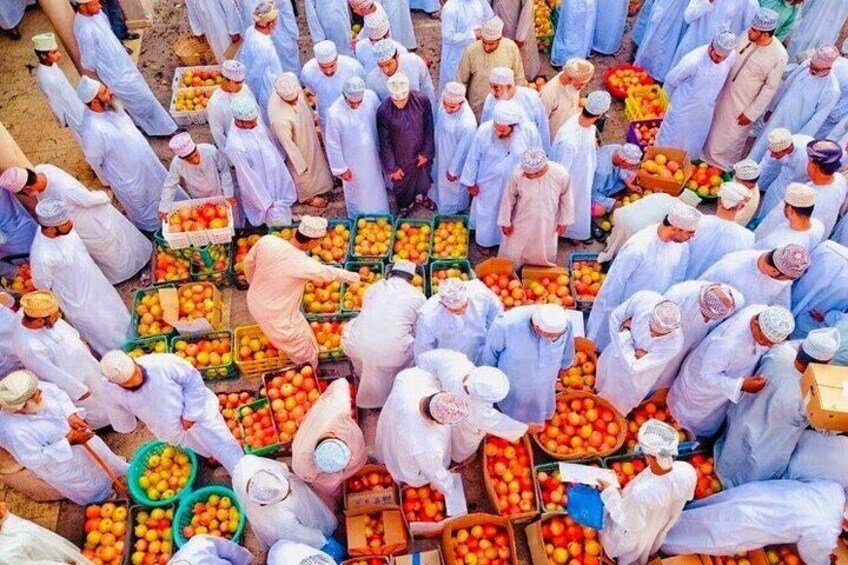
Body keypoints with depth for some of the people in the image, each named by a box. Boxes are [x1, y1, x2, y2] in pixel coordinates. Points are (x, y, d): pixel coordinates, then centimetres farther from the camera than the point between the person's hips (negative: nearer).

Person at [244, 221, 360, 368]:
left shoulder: (267, 240, -19)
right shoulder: (304, 265, -32)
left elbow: (249, 262, -1)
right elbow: (331, 273, -13)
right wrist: (356, 277, 7)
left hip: (254, 301, 7)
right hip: (277, 317, -6)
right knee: (307, 354, 19)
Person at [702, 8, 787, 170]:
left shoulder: (779, 56, -28)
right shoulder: (747, 36, -14)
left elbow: (770, 88, -18)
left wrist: (751, 113, -15)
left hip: (744, 104, -5)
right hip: (726, 93, 5)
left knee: (731, 138, 13)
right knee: (716, 127, 25)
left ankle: (722, 168, 39)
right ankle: (708, 156, 50)